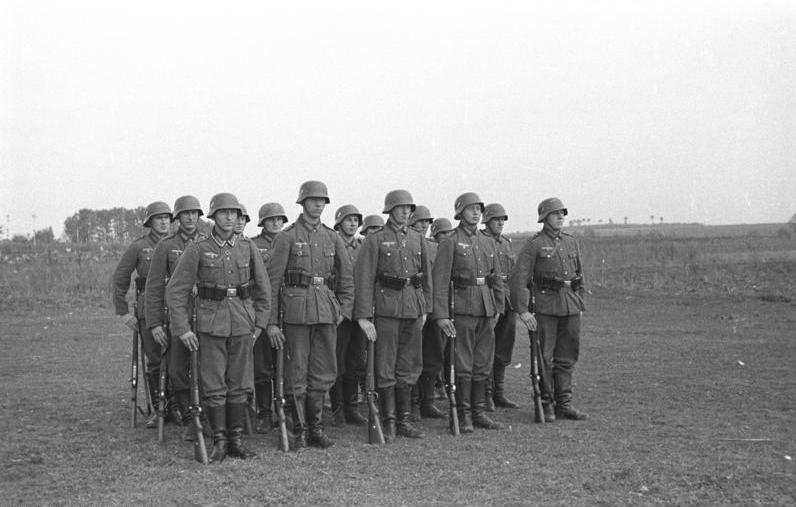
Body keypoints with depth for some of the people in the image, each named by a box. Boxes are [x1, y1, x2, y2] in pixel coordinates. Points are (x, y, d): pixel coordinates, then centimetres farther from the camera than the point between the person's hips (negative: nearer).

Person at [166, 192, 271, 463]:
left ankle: (237, 440, 16)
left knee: (240, 385, 7)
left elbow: (263, 289, 11)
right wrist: (183, 329, -6)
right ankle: (219, 441, 9)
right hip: (210, 324, -2)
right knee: (214, 386, 0)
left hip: (242, 324, 2)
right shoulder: (197, 249, -3)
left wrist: (259, 324, 6)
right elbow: (176, 290, -2)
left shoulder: (248, 247, 4)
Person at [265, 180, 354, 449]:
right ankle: (299, 430, 12)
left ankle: (316, 427, 20)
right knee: (297, 374, 2)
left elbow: (346, 277, 16)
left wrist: (344, 309, 6)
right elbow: (272, 281, -4)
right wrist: (272, 322, -8)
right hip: (297, 309, -4)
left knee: (324, 373, 8)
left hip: (327, 311, 4)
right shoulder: (287, 236, -2)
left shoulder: (332, 237, 11)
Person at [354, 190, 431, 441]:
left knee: (410, 366, 9)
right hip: (386, 308, -5)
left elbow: (426, 275, 18)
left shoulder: (417, 238, 12)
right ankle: (389, 422, 10)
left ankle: (403, 420, 19)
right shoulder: (375, 240, -3)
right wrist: (363, 315, -14)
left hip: (413, 308, 5)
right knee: (385, 368, 1)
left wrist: (425, 308, 14)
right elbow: (364, 279, -7)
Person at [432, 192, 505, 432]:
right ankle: (464, 415, 6)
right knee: (463, 365, -2)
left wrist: (498, 307, 12)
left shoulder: (488, 243, 14)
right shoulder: (450, 243, -4)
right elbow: (440, 281, -10)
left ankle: (479, 412, 18)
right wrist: (442, 315, -16)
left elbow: (497, 278, 19)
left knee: (483, 365, 9)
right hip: (462, 311, -6)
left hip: (487, 311, 6)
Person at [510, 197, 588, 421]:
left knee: (567, 357, 8)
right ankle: (545, 405, 8)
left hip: (571, 306, 5)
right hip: (545, 305, -5)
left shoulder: (571, 242, 14)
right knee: (544, 357, -1)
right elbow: (519, 277, -10)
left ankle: (564, 404, 15)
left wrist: (580, 303, 17)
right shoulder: (534, 244, -4)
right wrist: (522, 310, -16)